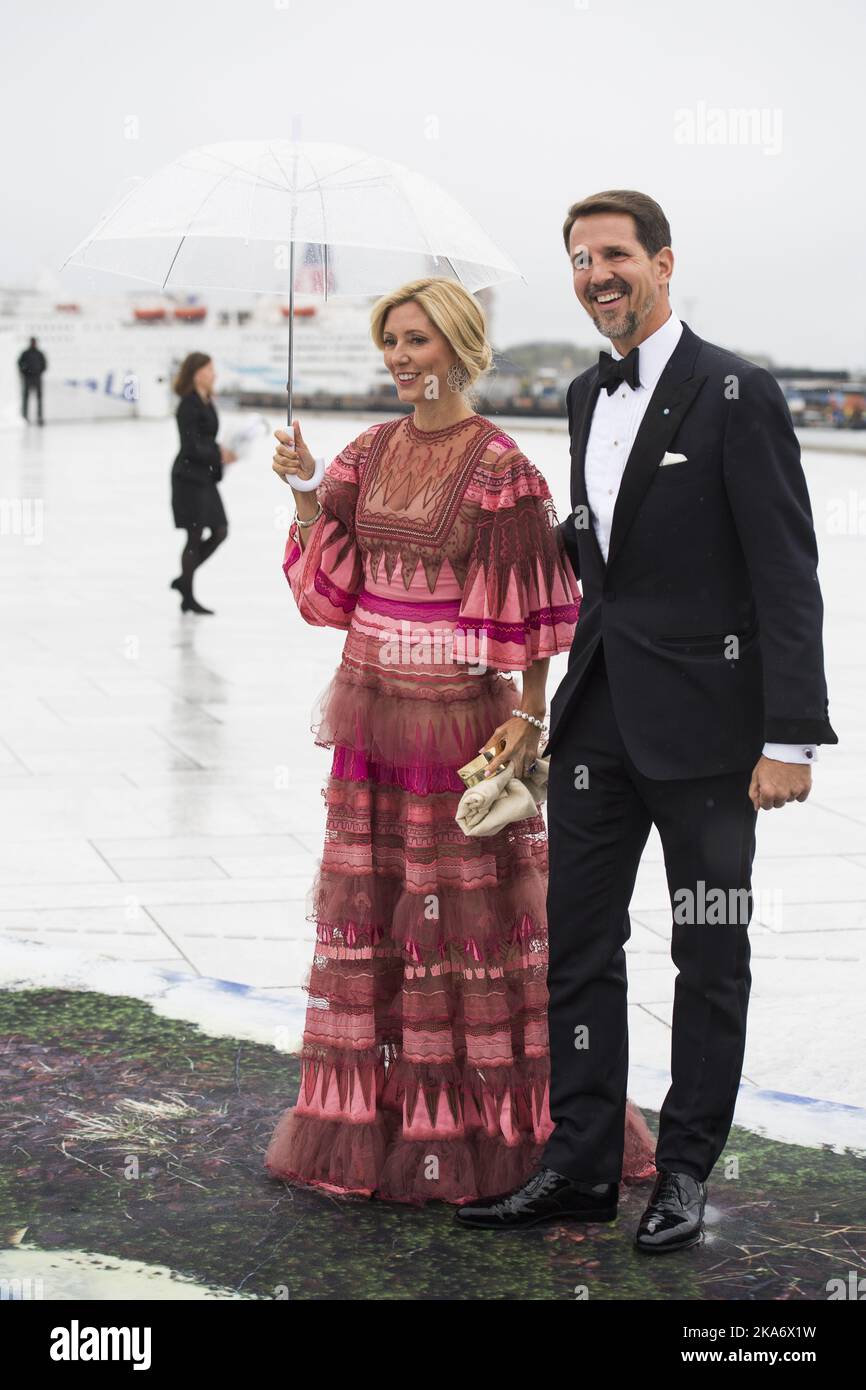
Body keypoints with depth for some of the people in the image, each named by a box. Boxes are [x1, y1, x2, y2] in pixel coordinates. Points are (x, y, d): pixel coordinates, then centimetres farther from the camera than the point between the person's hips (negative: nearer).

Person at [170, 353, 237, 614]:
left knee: (220, 531, 8)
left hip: (204, 476, 9)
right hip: (189, 477, -9)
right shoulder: (188, 406, -16)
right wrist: (220, 455, -16)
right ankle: (188, 598, 9)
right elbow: (192, 447, -20)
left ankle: (184, 579, 21)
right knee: (195, 536, -2)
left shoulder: (207, 403, 11)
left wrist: (222, 453, 2)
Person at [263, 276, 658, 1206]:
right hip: (370, 711, 6)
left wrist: (527, 716, -13)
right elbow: (326, 582, 7)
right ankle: (367, 1116, 21)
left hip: (459, 714, -6)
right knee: (365, 902, 10)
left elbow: (531, 609, -9)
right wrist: (306, 497, -7)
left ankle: (484, 1120, 14)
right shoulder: (371, 453, 9)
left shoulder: (498, 466, -10)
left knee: (467, 909, 1)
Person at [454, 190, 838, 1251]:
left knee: (710, 957, 7)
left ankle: (685, 1172, 19)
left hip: (703, 719, -7)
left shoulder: (735, 395, -11)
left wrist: (789, 737, -18)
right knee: (577, 943, 9)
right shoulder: (587, 398, 12)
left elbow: (786, 577, -14)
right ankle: (580, 1164, 20)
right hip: (598, 713, 7)